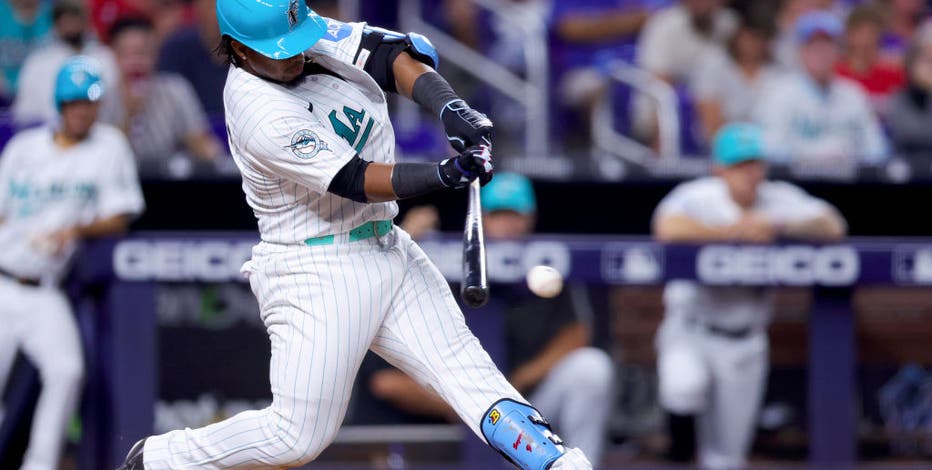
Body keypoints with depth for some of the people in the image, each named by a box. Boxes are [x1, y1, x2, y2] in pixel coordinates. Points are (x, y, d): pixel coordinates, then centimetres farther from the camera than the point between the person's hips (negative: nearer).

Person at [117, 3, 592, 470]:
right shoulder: (261, 117, -24)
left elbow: (396, 55, -7)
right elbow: (356, 181, -25)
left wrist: (450, 107, -26)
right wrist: (445, 174, -37)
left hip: (388, 251, 8)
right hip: (316, 273, -8)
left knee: (460, 360, -3)